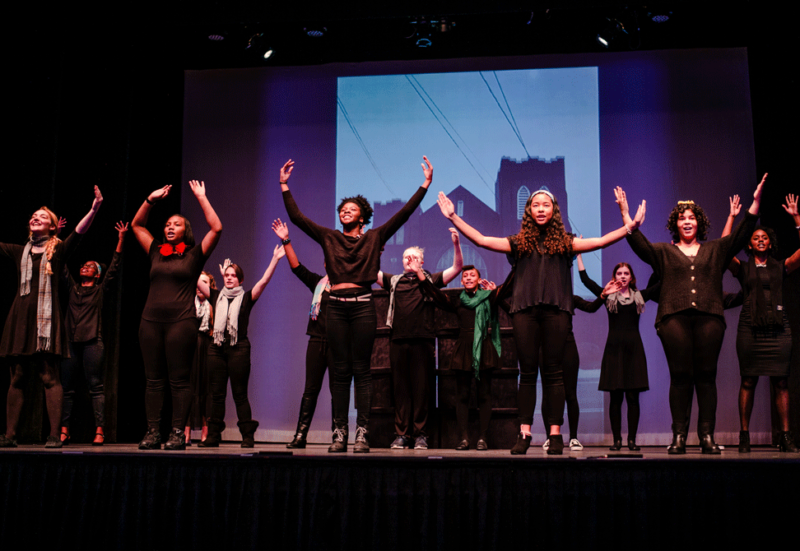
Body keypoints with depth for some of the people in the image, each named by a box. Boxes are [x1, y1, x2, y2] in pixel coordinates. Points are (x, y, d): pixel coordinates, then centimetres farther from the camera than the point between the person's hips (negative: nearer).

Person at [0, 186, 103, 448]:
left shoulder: (58, 249, 6)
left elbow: (79, 231, -9)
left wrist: (94, 209, -25)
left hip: (46, 317, -4)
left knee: (49, 376, -8)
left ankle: (54, 435, -9)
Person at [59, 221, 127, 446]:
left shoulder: (101, 288, 9)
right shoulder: (72, 287, 18)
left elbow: (114, 266, 3)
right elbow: (61, 265, 19)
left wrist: (121, 239, -3)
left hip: (92, 342, -4)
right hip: (70, 341, 4)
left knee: (96, 387, -6)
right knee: (66, 387, 3)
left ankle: (99, 431, -7)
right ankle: (64, 431, 6)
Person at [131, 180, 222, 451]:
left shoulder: (194, 255, 7)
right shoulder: (156, 253, 18)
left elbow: (216, 228, -2)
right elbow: (136, 225, 27)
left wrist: (201, 197, 2)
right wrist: (150, 200, 17)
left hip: (181, 321, -4)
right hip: (151, 321, 4)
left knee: (179, 380, -4)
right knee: (153, 380, 3)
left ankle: (178, 433, -2)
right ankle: (153, 432, 5)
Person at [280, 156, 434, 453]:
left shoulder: (375, 237, 9)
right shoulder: (328, 237, 15)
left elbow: (403, 214, 4)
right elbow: (297, 217, 13)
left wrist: (425, 184, -1)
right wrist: (285, 186, 10)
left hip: (362, 306, -2)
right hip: (337, 307, 2)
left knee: (361, 370, -1)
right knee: (341, 371, 3)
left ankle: (362, 433, 1)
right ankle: (340, 432, 6)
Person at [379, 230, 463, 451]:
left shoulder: (430, 280, 12)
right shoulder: (393, 281, 17)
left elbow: (457, 268, 7)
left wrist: (456, 244, -5)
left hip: (423, 341, -2)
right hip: (398, 341, 2)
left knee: (421, 389, 1)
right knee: (400, 388, 4)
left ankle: (421, 434, 7)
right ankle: (401, 434, 9)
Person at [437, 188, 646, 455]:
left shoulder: (565, 242, 12)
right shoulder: (519, 242, 13)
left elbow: (600, 241, 5)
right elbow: (481, 240, 9)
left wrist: (630, 226, -3)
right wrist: (454, 218, 5)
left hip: (555, 309, -1)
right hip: (525, 309, 1)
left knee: (553, 373, 0)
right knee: (527, 372, 2)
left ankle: (555, 434, 3)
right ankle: (524, 433, 4)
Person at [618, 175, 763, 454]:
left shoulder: (715, 250, 22)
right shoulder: (664, 252, 18)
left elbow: (741, 235, 13)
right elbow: (639, 244, 4)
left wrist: (755, 203, 4)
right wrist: (626, 215, -5)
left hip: (709, 318, 1)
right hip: (675, 318, -1)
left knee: (706, 376, -2)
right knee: (680, 376, -5)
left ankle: (707, 436, 1)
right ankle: (679, 436, -2)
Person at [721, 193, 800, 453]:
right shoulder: (743, 268, 11)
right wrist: (732, 217, 2)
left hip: (778, 328, 1)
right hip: (750, 328, -1)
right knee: (748, 381, -2)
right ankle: (744, 435, 1)